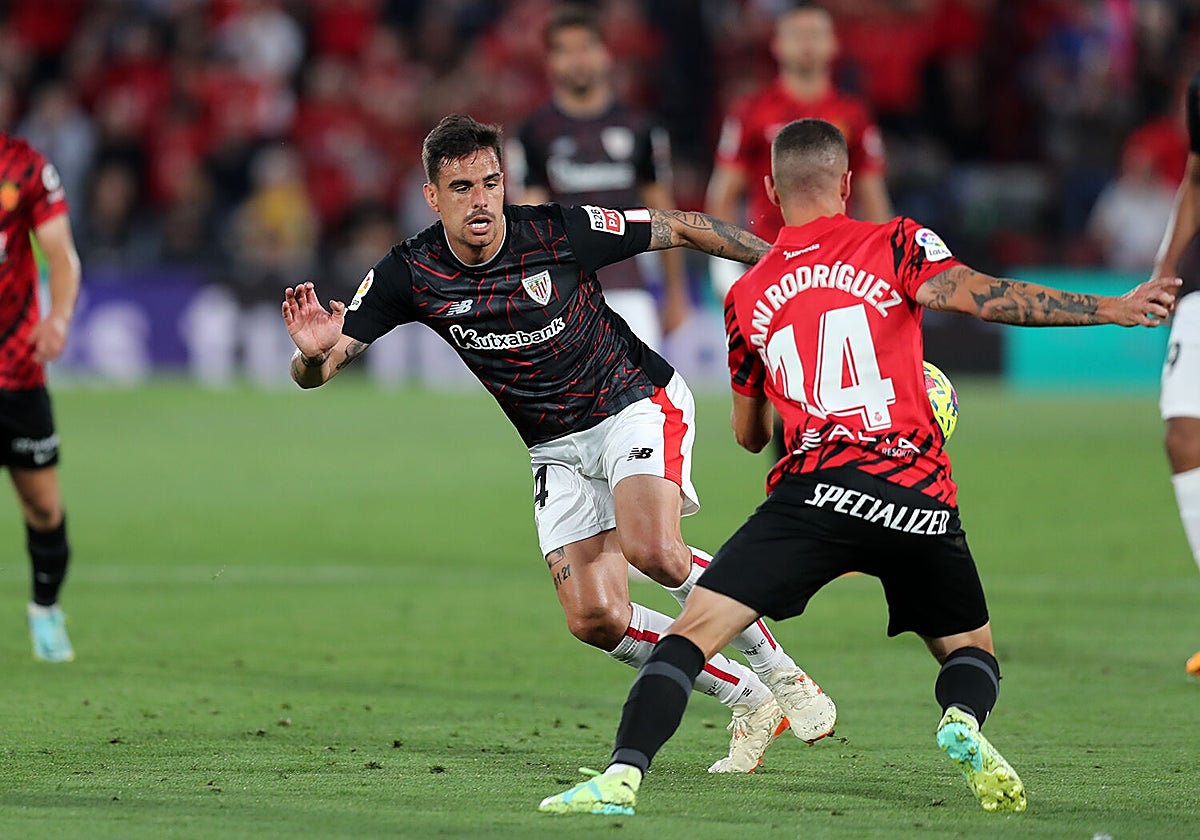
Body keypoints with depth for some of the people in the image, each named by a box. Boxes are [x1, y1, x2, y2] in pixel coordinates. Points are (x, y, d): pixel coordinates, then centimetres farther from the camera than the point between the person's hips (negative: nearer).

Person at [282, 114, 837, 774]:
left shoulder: (559, 232, -20)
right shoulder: (409, 274, -13)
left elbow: (682, 228, -7)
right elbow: (315, 372, -13)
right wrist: (314, 351, -38)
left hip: (637, 402, -4)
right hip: (556, 451, 4)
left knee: (654, 550, -30)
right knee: (594, 618, -10)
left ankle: (777, 669, -7)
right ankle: (746, 701, 7)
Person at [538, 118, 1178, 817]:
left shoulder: (746, 296, 17)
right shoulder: (895, 246, 8)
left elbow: (749, 434, 28)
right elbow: (978, 295, -10)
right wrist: (1113, 308, -9)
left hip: (814, 492, 0)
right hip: (920, 498, 0)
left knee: (693, 632, 1)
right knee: (971, 650, 20)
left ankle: (623, 777, -19)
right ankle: (964, 723, -14)